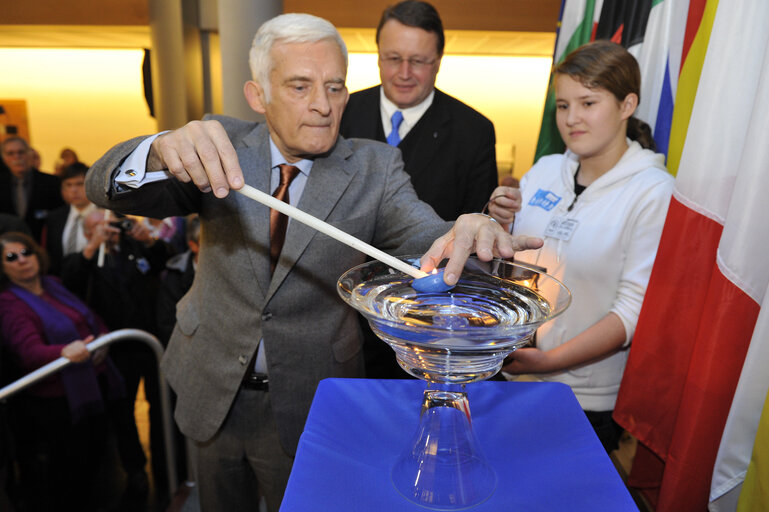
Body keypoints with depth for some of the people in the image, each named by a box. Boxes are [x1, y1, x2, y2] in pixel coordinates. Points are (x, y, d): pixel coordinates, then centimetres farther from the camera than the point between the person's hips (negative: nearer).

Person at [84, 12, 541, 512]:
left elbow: (424, 238, -23)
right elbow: (106, 185, -18)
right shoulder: (221, 146, -9)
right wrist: (162, 154, -42)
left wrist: (467, 235, -48)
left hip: (310, 403, -1)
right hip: (212, 392, 2)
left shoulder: (373, 166, -10)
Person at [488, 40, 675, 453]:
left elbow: (636, 308, -19)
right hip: (509, 374, 5)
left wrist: (550, 360, -24)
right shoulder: (544, 170, 1)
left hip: (588, 398, -4)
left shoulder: (654, 192, -14)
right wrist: (499, 226, -10)